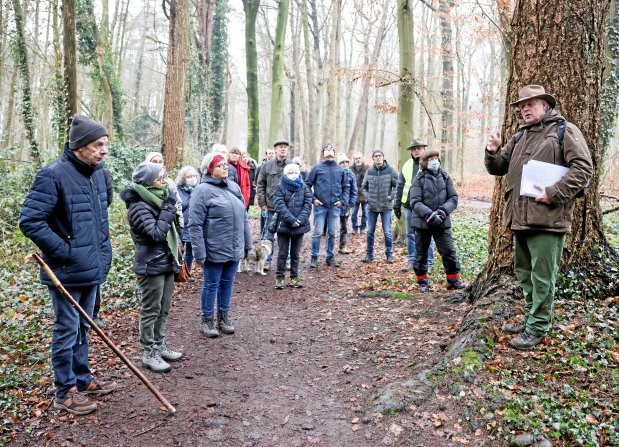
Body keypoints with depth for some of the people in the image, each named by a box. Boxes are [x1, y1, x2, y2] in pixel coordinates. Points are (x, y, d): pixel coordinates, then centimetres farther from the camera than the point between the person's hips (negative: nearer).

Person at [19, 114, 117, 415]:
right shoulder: (54, 174, -19)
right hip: (67, 271, -8)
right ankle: (65, 391, 19)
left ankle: (82, 379, 34)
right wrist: (64, 251, -18)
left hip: (92, 267, 8)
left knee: (83, 327, 19)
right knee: (67, 330, 4)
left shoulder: (97, 172, 6)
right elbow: (29, 220, -20)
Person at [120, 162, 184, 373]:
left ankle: (161, 346, 28)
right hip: (151, 267, -9)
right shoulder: (139, 207, -17)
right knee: (151, 311, 2)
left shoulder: (156, 200, 10)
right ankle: (150, 354, 12)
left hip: (166, 263, 9)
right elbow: (156, 233, -25)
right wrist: (168, 209, -21)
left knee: (163, 310, 16)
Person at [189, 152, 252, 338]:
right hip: (214, 250, -6)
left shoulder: (234, 187, 9)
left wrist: (247, 243, 13)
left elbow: (243, 218, 14)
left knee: (227, 283, 17)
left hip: (234, 249, 6)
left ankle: (223, 316, 33)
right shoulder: (203, 190, -12)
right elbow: (195, 224, -14)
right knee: (211, 285, 8)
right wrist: (199, 252, -17)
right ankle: (207, 320, 24)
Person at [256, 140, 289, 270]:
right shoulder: (266, 165, 2)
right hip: (270, 206, 0)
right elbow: (260, 185, 3)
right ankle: (267, 260, 15)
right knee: (268, 235, 5)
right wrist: (262, 203, -2)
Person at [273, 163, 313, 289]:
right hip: (284, 226, -2)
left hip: (300, 226, 3)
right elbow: (280, 205, -13)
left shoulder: (304, 187, 5)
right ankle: (279, 277, 12)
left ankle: (294, 277, 18)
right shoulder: (280, 187, -3)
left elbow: (308, 205, -2)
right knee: (282, 253, 3)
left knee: (295, 253, 11)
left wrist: (300, 220, -16)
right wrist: (292, 220, -22)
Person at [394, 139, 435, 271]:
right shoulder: (407, 165, 12)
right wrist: (397, 204, 12)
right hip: (409, 205, 5)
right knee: (410, 234, 10)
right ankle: (411, 261, 19)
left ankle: (428, 263, 9)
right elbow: (399, 186, 15)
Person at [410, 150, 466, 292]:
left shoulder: (445, 177, 4)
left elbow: (453, 198, 1)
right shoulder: (419, 179, -5)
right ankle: (422, 281, 22)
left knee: (449, 251, -1)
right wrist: (429, 214, -25)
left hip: (442, 222, 2)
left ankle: (453, 280, 11)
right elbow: (415, 202, -12)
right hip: (422, 222, -2)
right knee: (421, 253, 9)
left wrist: (443, 211, -16)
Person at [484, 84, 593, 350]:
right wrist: (493, 152, 1)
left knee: (542, 276, -2)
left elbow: (583, 168, -11)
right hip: (520, 217, 8)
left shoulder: (565, 130, -2)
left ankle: (537, 328, 6)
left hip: (547, 218, -8)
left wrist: (554, 193, -20)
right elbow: (498, 169, 22)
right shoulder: (519, 137, 19)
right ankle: (530, 318, 30)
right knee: (524, 273, 16)